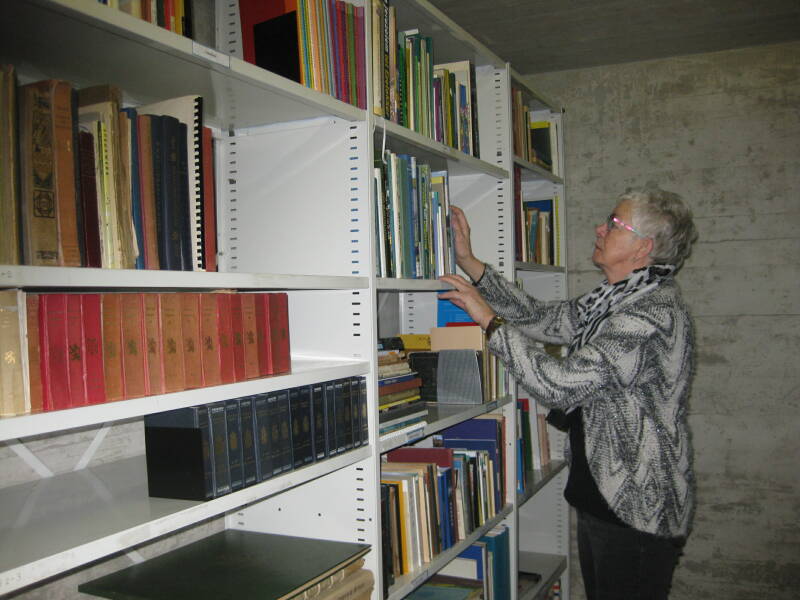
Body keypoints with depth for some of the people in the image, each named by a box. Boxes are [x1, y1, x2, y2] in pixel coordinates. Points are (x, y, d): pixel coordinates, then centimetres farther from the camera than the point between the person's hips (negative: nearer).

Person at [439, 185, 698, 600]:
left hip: (639, 508, -9)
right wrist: (470, 264, 8)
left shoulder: (655, 312, -23)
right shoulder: (611, 301, 7)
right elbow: (543, 318, 11)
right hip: (601, 496, 9)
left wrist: (491, 320, -20)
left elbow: (562, 384, -28)